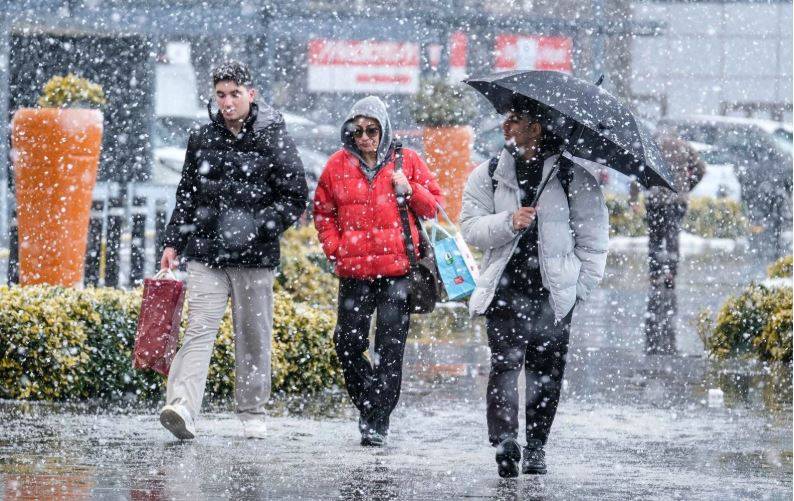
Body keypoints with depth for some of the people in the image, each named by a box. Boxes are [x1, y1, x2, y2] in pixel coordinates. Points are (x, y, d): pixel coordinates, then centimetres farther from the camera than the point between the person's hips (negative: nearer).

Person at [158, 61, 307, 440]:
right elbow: (186, 196, 19)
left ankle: (253, 413, 18)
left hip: (255, 256, -2)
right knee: (199, 330, -10)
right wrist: (174, 243, 12)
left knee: (253, 336, 6)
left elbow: (295, 198, -2)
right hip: (206, 254, 2)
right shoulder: (202, 140, 11)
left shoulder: (274, 140, 0)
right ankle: (182, 408, -23)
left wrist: (256, 226, -13)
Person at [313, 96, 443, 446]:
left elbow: (434, 207, 11)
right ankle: (367, 404, 22)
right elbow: (323, 211, 18)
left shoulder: (406, 161, 5)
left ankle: (377, 422, -2)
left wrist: (409, 191, -8)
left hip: (399, 269, -2)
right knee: (348, 342, 1)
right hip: (354, 271, 2)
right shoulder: (338, 165, 8)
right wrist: (334, 248, 4)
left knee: (390, 347, -5)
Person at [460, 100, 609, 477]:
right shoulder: (487, 176, 11)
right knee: (505, 362, -15)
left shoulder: (574, 178, 4)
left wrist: (582, 286, 0)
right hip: (505, 288, 0)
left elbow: (594, 237, 7)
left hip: (554, 293, 0)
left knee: (546, 371, 2)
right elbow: (471, 229, 3)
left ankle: (536, 448, 10)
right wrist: (508, 222, -15)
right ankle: (504, 440, -24)